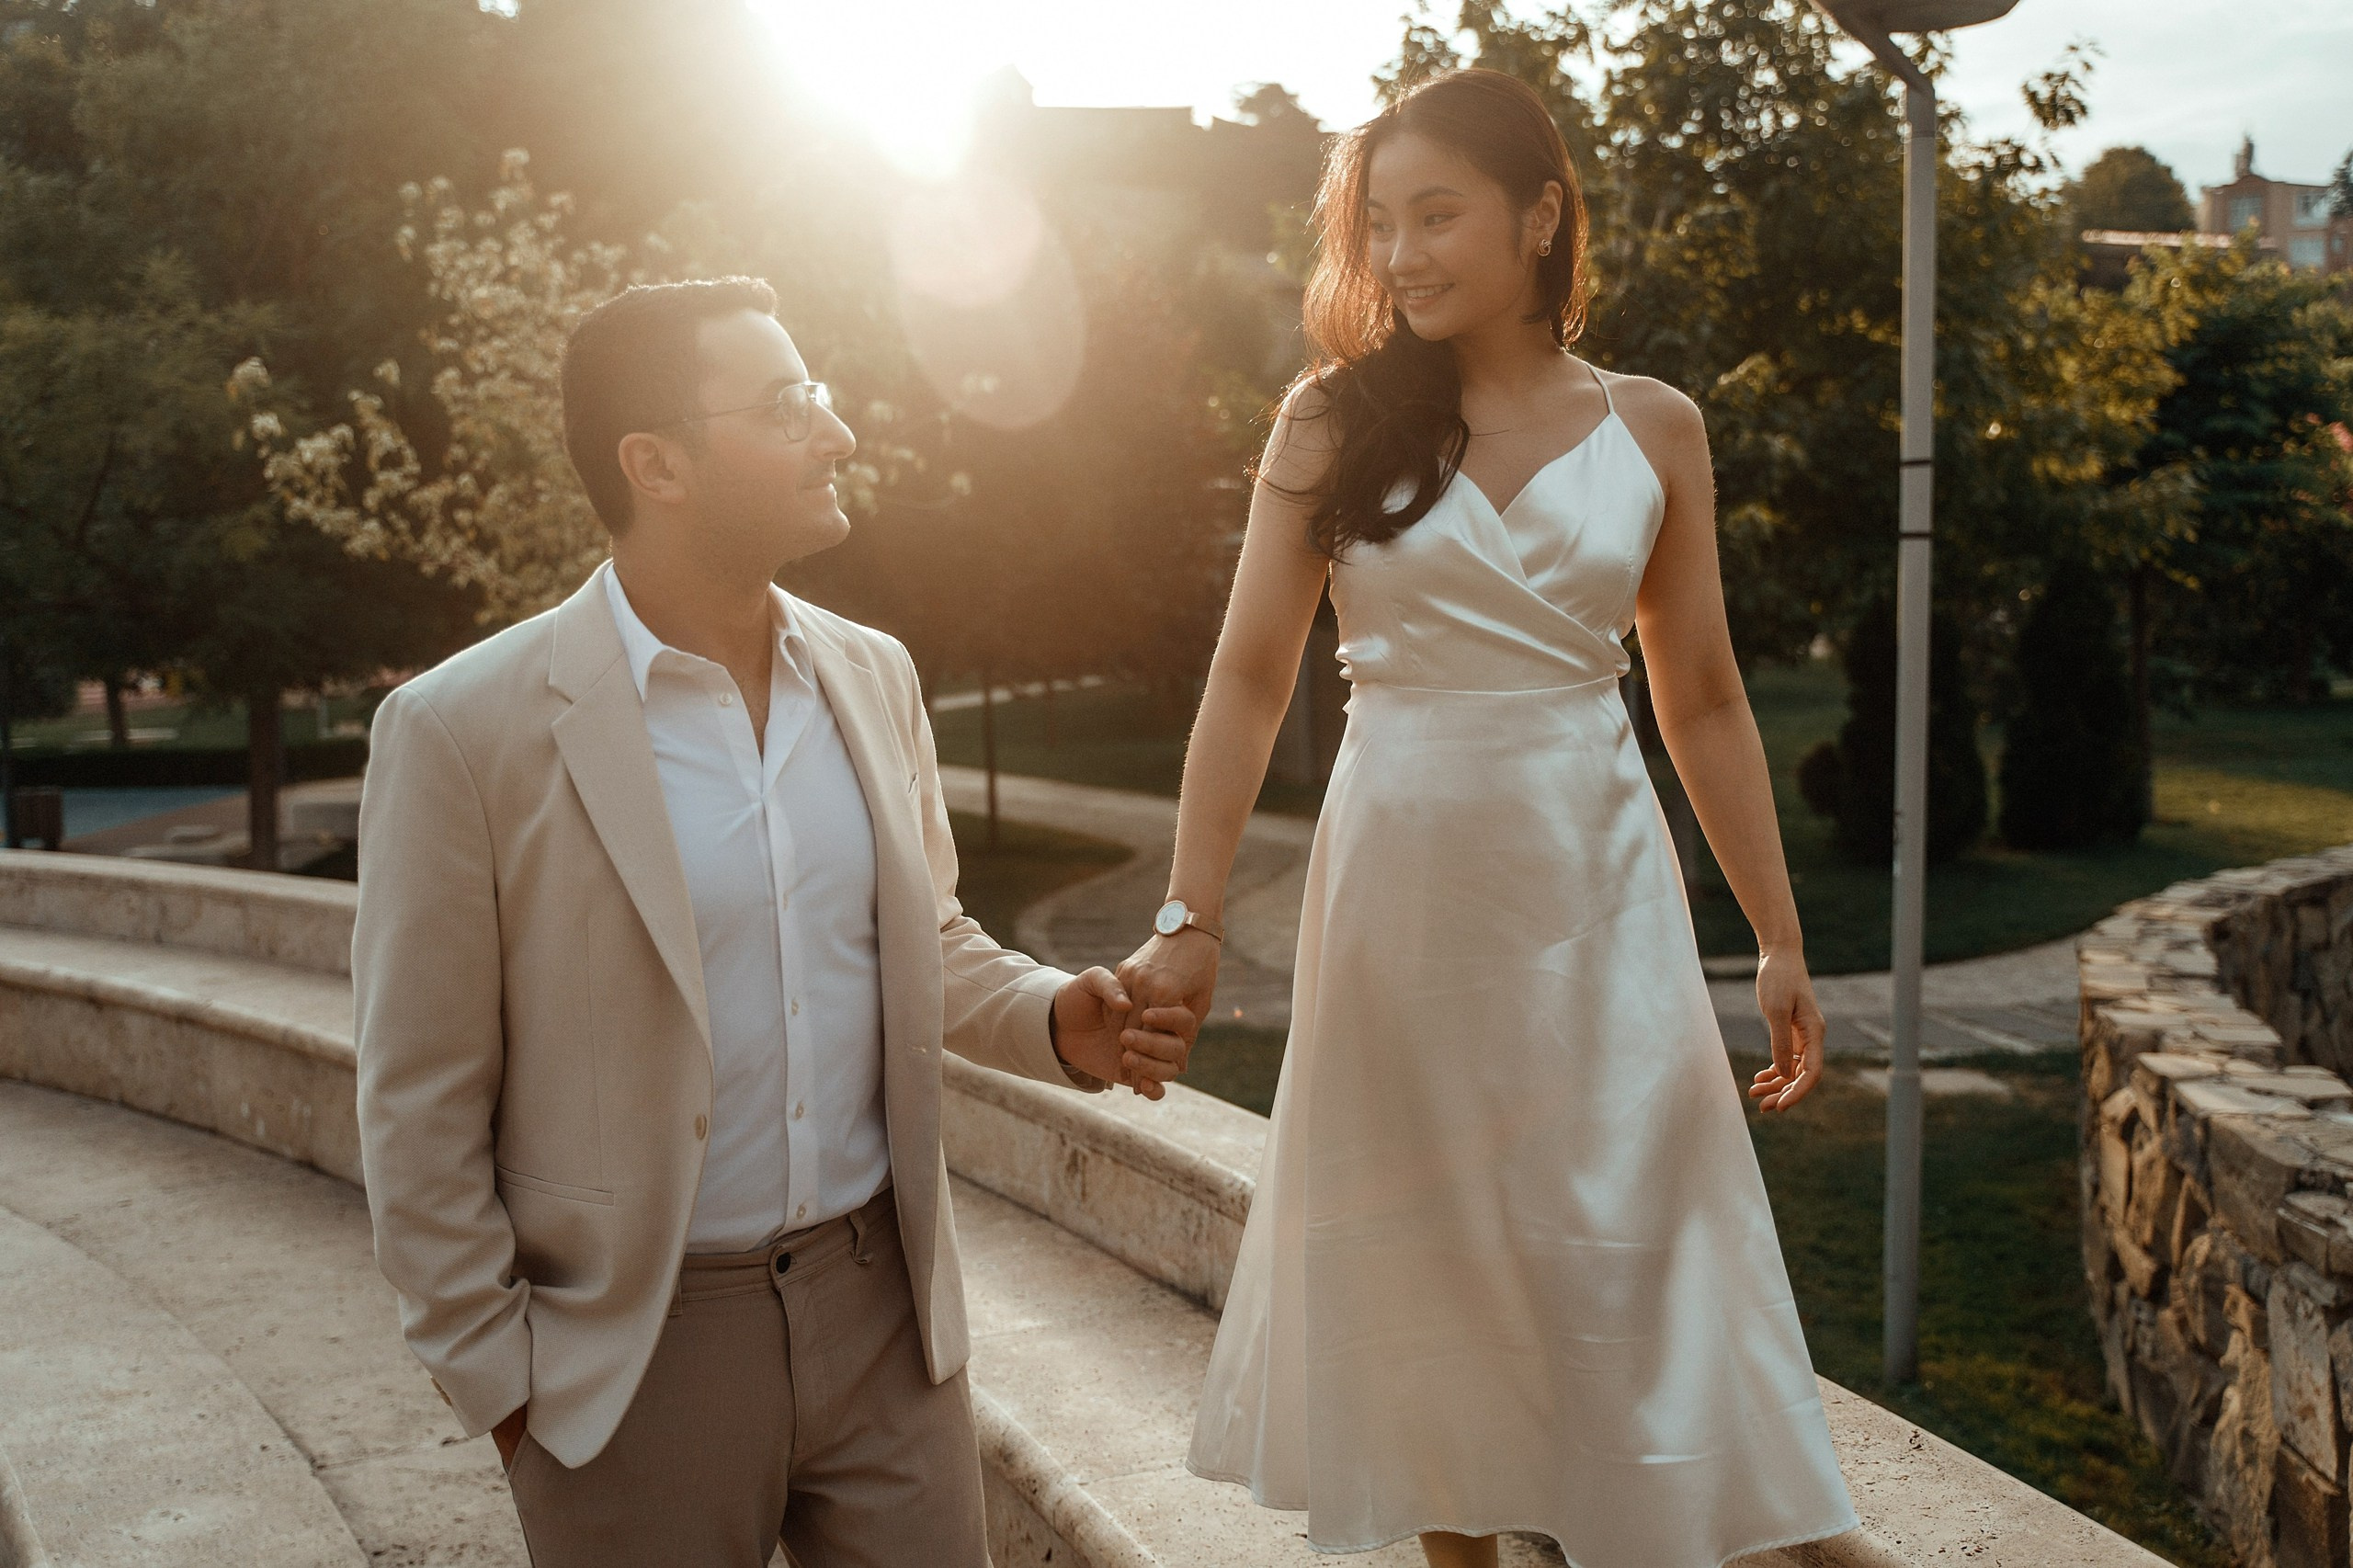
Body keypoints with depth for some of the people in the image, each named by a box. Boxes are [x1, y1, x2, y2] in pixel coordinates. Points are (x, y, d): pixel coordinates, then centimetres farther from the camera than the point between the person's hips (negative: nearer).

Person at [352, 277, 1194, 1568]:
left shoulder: (873, 676, 3)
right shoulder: (464, 729, -13)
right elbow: (420, 1107, -8)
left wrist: (1058, 1020, -4)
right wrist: (496, 1381, -6)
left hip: (885, 1309, 4)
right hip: (638, 1353, -4)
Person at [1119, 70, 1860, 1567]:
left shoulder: (1653, 430, 3)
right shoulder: (1333, 421, 0)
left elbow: (1704, 704, 7)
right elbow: (1250, 677, -3)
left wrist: (1780, 942, 7)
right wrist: (1190, 917, -11)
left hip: (1595, 889, 0)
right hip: (1400, 881, 0)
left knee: (1621, 1265, 3)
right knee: (1424, 1271, 11)